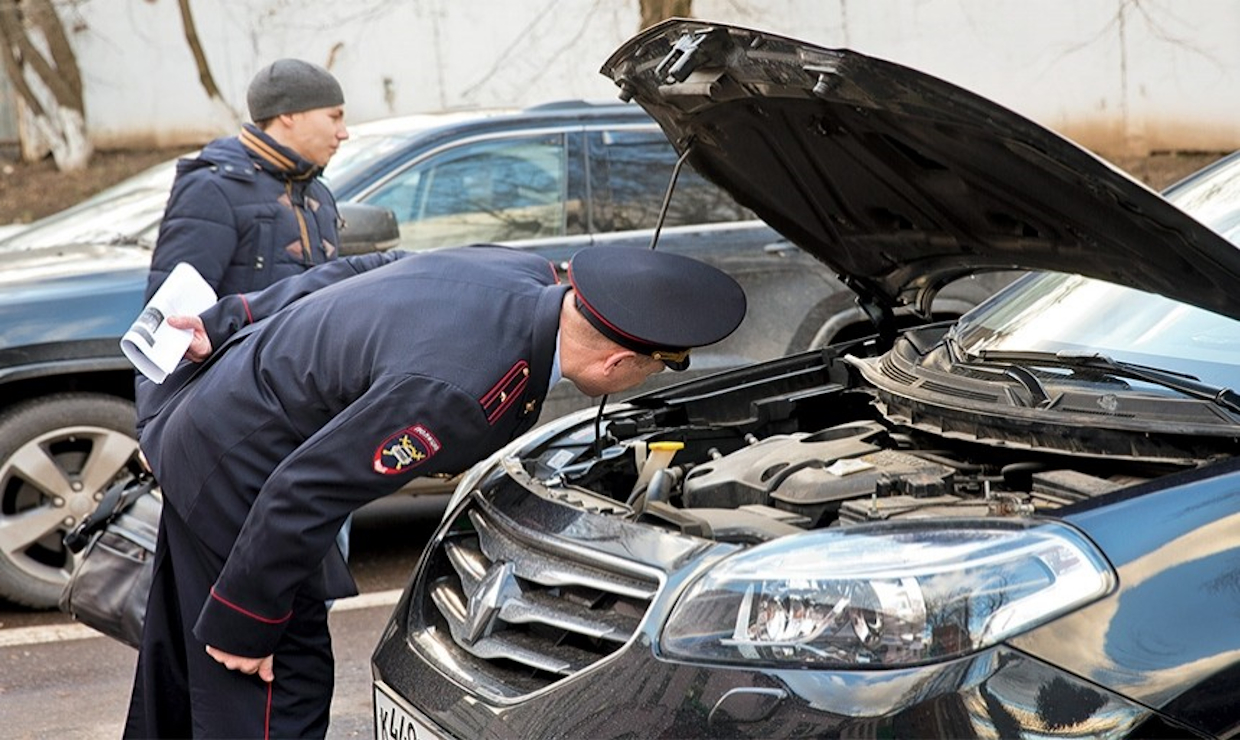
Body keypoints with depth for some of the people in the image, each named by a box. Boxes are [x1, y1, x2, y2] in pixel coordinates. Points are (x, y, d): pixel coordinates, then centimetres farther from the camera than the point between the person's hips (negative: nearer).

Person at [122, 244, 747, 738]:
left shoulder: (529, 276, -10)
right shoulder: (458, 391, -37)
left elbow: (361, 270, 4)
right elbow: (302, 495, -31)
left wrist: (233, 322, 12)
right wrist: (243, 625, -18)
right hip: (238, 469, -9)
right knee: (281, 689, 0)